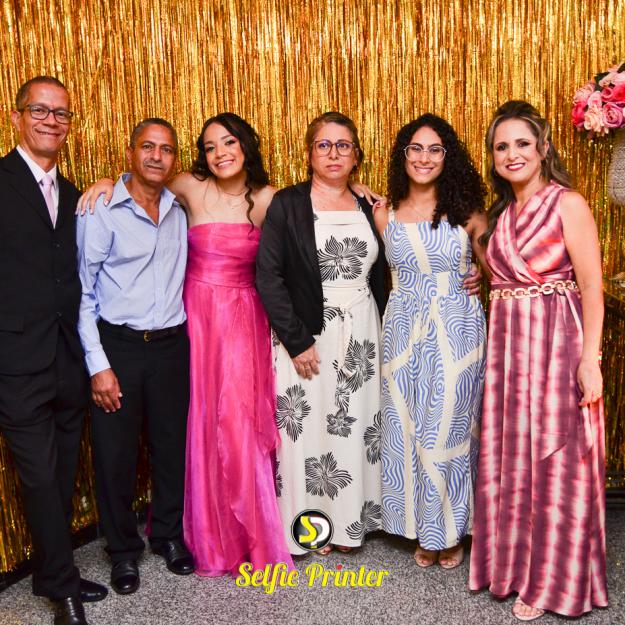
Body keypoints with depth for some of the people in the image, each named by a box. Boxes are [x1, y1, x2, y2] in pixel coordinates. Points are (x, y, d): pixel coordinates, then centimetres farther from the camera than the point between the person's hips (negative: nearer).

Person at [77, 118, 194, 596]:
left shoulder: (179, 212, 6)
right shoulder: (101, 211, -8)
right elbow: (83, 292, -8)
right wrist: (98, 364, -10)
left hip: (171, 345, 4)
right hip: (117, 345, -3)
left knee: (172, 445, 12)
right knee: (115, 453, 7)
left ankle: (169, 535, 33)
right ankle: (124, 549, 27)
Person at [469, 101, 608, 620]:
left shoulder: (568, 204, -6)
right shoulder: (501, 213, 13)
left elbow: (592, 286, -11)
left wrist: (590, 359, -18)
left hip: (556, 344, -6)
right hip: (507, 346, 6)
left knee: (557, 462, 4)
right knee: (510, 457, 13)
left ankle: (552, 578, 22)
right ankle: (515, 562, 32)